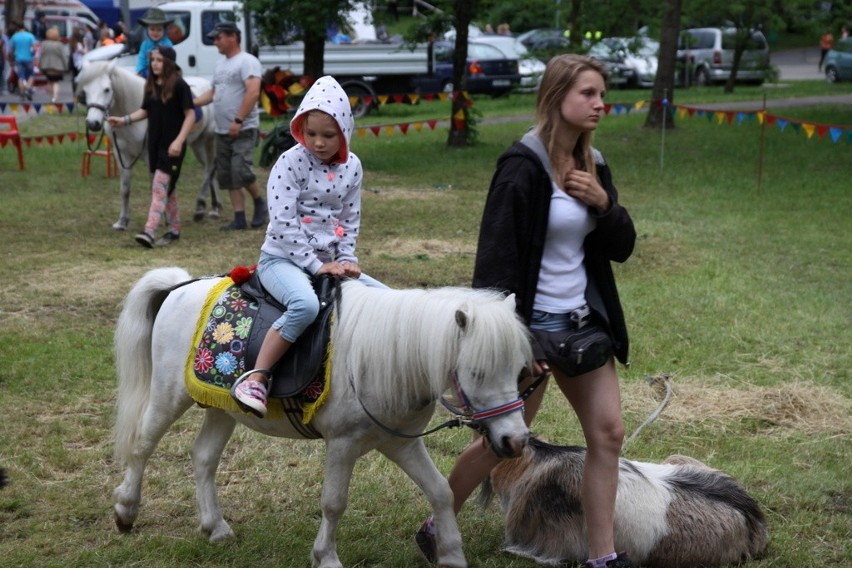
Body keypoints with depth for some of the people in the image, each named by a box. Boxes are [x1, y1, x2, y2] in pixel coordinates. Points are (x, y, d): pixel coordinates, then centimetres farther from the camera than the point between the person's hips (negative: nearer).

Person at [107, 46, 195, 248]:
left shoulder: (179, 85, -12)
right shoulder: (151, 85, 8)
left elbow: (190, 114, -13)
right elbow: (145, 111, 18)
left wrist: (179, 141, -21)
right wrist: (125, 120, 2)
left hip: (172, 146, -7)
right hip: (154, 143, 7)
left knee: (160, 187, -13)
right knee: (167, 188, 14)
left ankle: (149, 232, -19)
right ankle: (174, 229, 23)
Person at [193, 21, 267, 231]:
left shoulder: (247, 61, -10)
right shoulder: (220, 64, 18)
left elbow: (253, 92, -21)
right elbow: (213, 93, 24)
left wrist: (238, 121, -25)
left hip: (243, 130, -9)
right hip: (223, 131, 9)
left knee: (240, 171, -18)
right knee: (227, 176, 6)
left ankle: (259, 203, 6)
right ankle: (239, 218, 10)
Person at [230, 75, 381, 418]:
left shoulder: (351, 166, 7)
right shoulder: (290, 163, -10)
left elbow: (351, 220, 13)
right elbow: (284, 224, -16)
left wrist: (346, 259, -3)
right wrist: (316, 265, -18)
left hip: (329, 263, 7)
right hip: (283, 259, -7)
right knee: (306, 305, -38)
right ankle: (255, 379, -34)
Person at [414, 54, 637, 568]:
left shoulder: (592, 165, 6)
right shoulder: (523, 168, -17)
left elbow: (621, 248, 8)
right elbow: (496, 261, -19)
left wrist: (604, 203, -11)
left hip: (585, 321, 7)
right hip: (534, 323, -7)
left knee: (608, 434, 5)